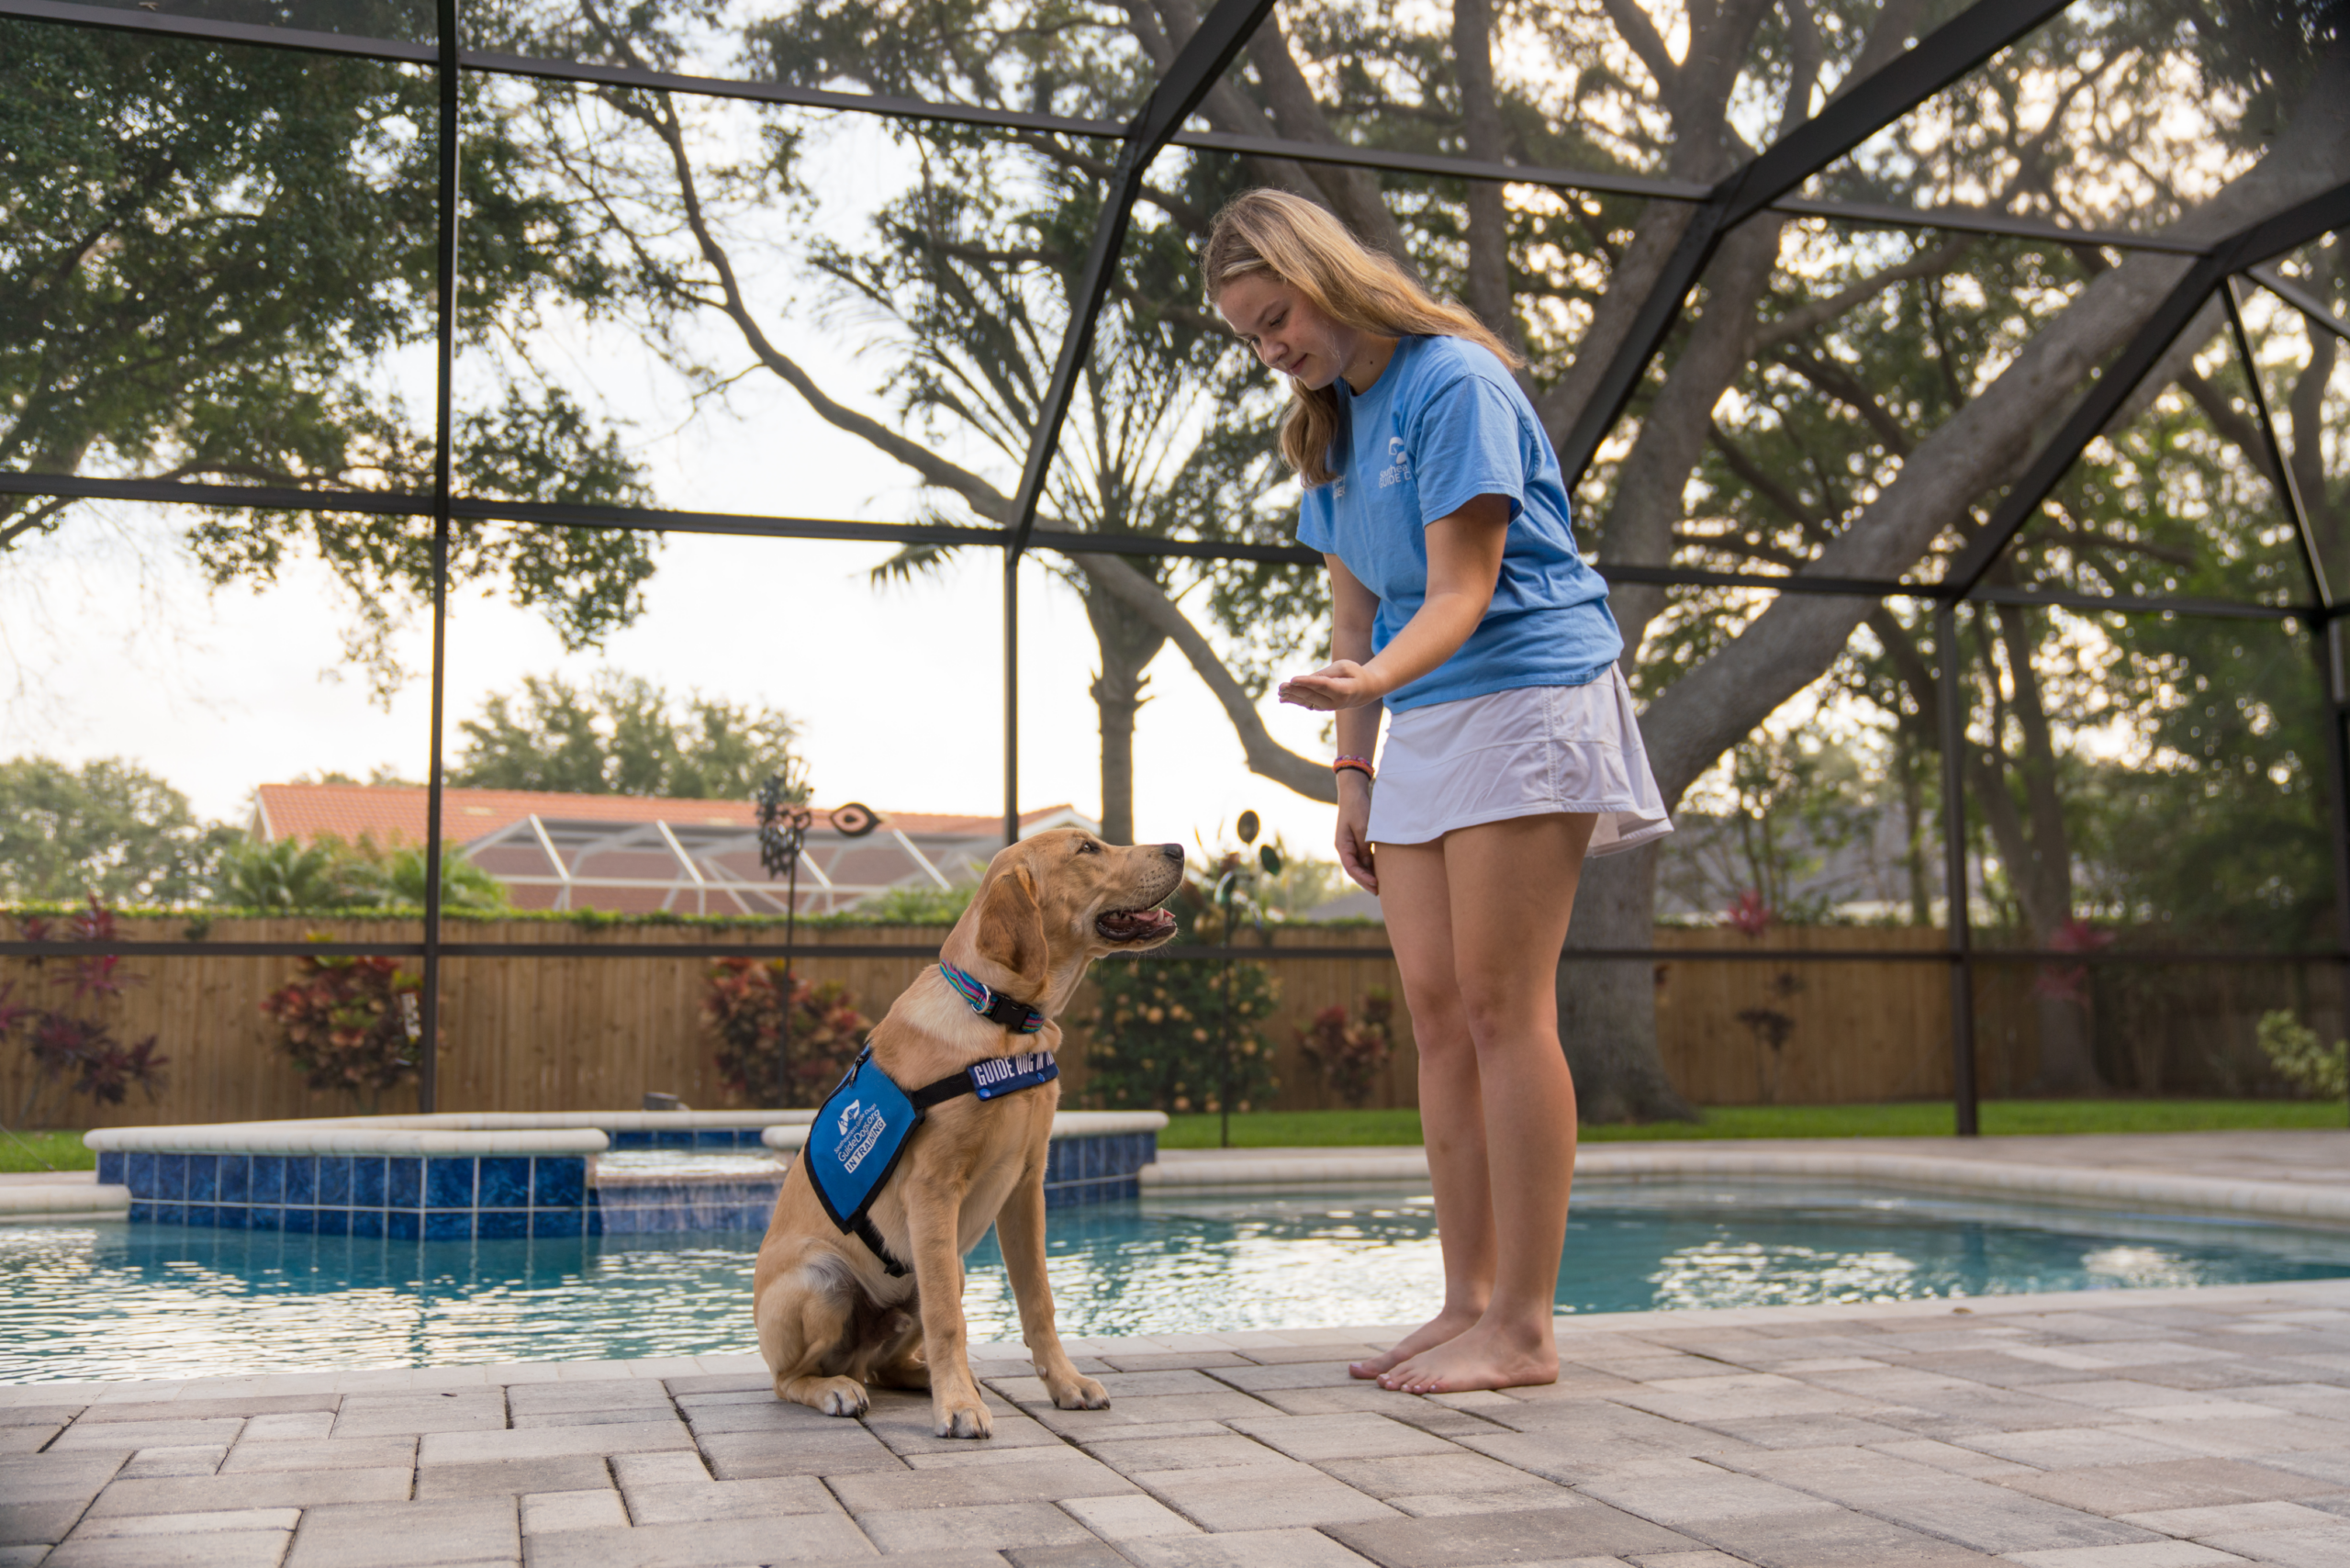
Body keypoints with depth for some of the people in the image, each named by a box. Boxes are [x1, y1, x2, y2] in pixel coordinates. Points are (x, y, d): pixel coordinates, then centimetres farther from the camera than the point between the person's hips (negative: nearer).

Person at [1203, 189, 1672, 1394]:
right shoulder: (1327, 424, 15)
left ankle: (1523, 1328, -5)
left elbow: (1462, 590, -18)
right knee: (1436, 1011, 4)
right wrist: (1352, 770, 11)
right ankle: (1469, 1302, 10)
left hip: (1523, 696, -8)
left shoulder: (1454, 383, -11)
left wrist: (1375, 677, -36)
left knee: (1502, 1006, -10)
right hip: (1420, 728, 8)